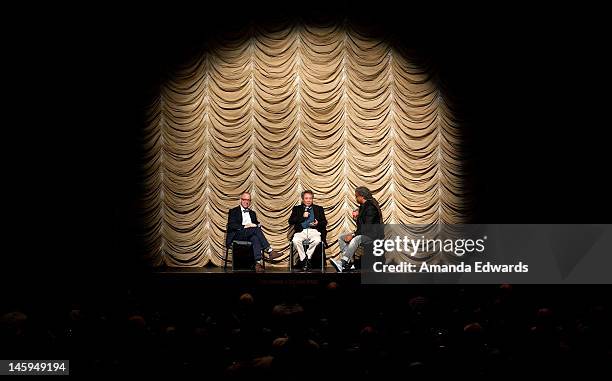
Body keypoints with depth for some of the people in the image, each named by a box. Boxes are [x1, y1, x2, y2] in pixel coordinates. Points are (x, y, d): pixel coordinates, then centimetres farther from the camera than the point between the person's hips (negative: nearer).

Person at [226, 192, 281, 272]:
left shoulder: (252, 213, 28)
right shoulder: (234, 211, 11)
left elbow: (257, 224, 21)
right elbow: (231, 226, -4)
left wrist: (258, 225, -4)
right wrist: (244, 226, -16)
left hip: (250, 235, 4)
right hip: (237, 236, -4)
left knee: (255, 238, -35)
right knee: (255, 229, -30)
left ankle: (258, 262, -50)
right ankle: (269, 251, -36)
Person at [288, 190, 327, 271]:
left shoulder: (319, 209, 20)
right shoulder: (297, 209, 18)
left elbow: (324, 223, 15)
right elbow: (291, 222, 7)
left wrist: (318, 223, -7)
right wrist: (302, 217, -3)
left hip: (314, 231, 0)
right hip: (301, 231, 0)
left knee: (317, 240, -36)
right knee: (295, 241, -35)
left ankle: (307, 258, -20)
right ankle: (304, 260, -24)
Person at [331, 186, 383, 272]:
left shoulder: (371, 207, -17)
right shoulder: (363, 206, 13)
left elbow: (367, 227, -24)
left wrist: (353, 235, -25)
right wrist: (358, 212, 17)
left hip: (373, 235, -11)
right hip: (364, 233, 11)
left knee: (355, 239, -38)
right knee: (341, 237, -3)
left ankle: (342, 264, -46)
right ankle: (348, 262, -19)